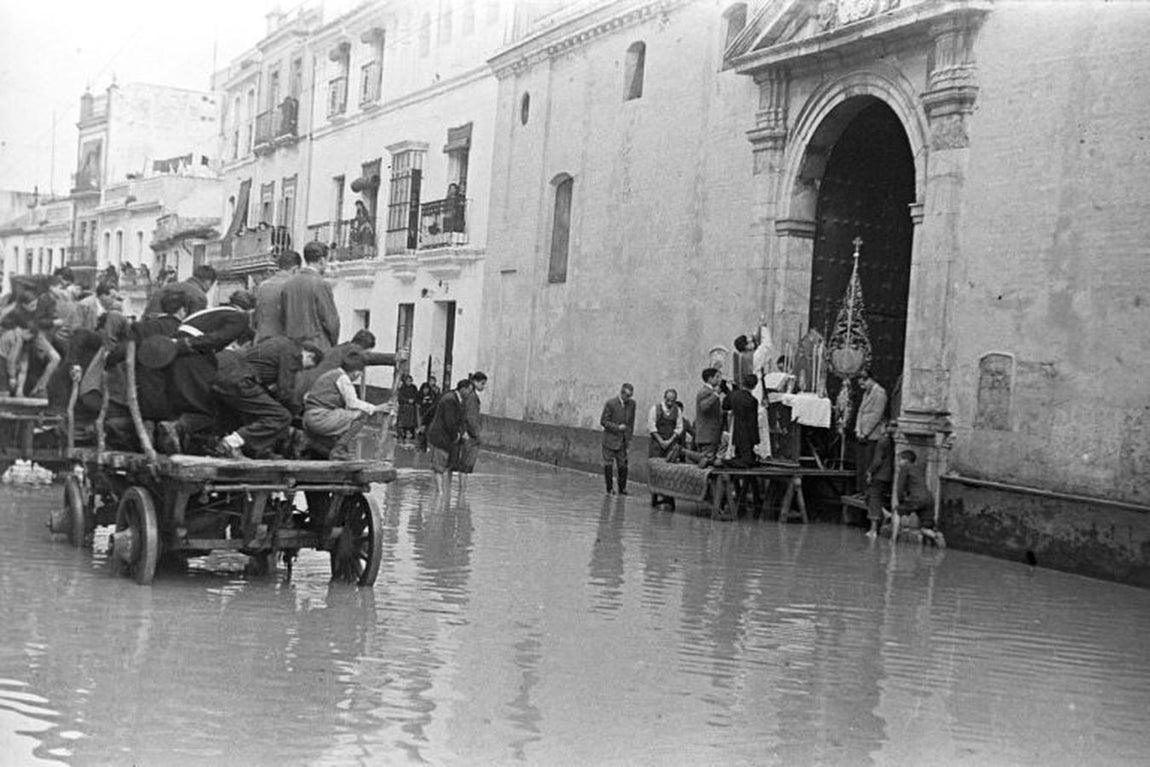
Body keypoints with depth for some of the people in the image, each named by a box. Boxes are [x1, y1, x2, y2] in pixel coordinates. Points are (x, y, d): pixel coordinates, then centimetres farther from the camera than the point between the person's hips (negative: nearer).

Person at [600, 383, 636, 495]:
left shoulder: (632, 404, 2)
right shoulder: (611, 403, -11)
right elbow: (603, 421, -9)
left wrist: (629, 437, 7)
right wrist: (617, 427, -16)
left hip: (624, 441, 3)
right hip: (610, 440, -3)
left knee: (623, 465, 2)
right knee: (608, 464, 2)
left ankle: (622, 488, 9)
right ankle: (609, 488, 10)